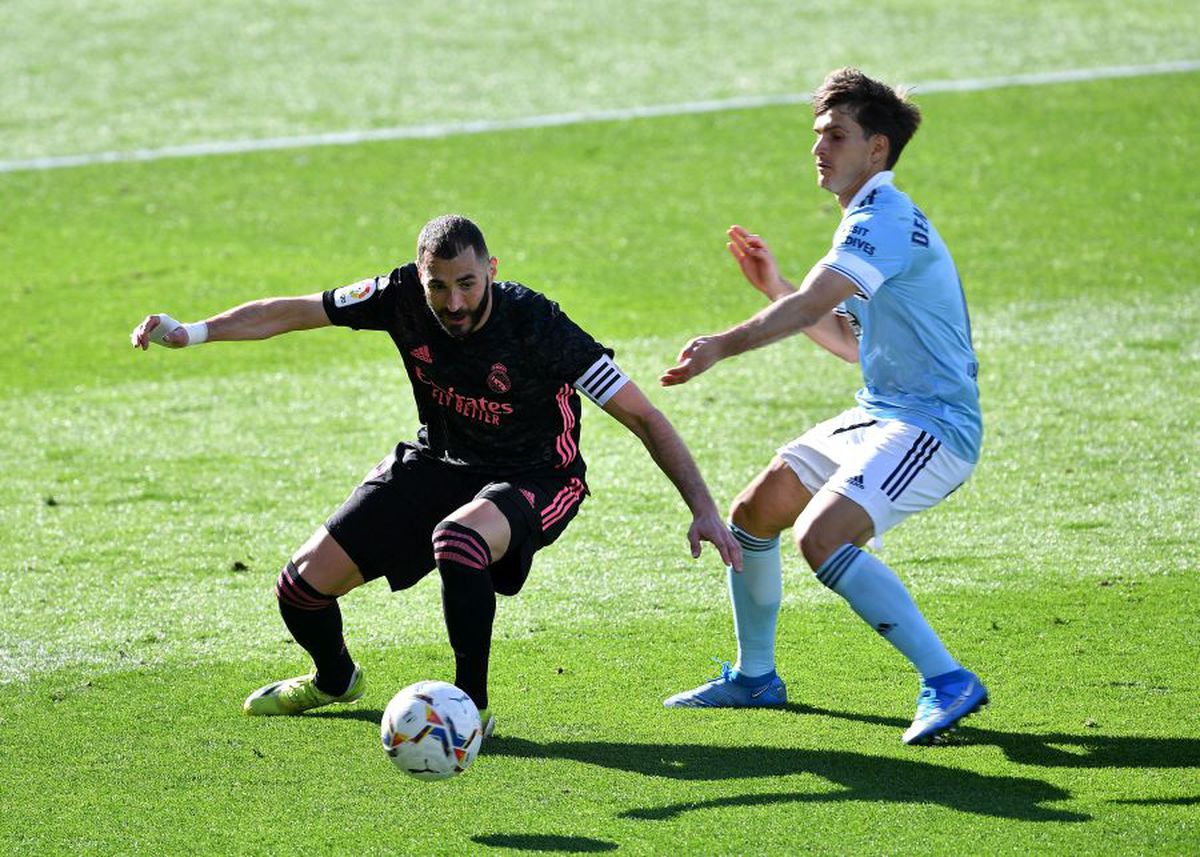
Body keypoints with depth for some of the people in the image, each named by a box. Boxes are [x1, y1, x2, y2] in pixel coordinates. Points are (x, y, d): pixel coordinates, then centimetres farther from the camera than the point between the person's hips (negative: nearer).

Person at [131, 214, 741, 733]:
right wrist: (192, 332, -14)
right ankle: (334, 679, 36)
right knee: (304, 583, 0)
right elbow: (295, 311, -4)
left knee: (458, 537, -40)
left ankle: (473, 706, -22)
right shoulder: (404, 297, -17)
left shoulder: (535, 326, -28)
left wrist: (704, 509, -29)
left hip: (535, 478, -5)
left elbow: (642, 416, -24)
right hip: (438, 462, 5)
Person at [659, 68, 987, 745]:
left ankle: (947, 682, -23)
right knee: (754, 513, 12)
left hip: (933, 427, -11)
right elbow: (853, 342, 24)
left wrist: (722, 347, -37)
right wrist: (774, 284, 18)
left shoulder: (885, 219, -16)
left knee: (822, 536, -27)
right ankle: (755, 676, 29)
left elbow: (809, 307, -30)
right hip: (881, 415, 11)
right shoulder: (871, 220, 17)